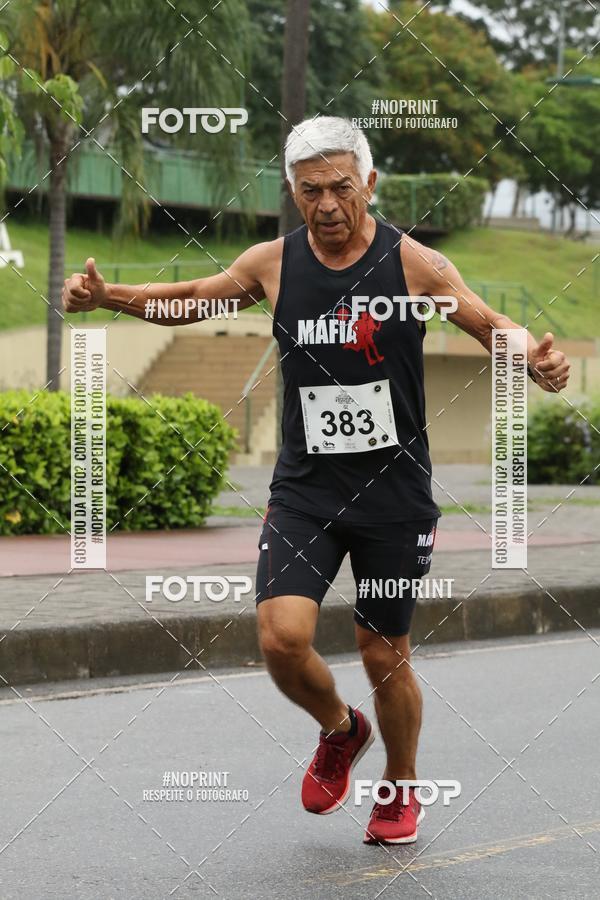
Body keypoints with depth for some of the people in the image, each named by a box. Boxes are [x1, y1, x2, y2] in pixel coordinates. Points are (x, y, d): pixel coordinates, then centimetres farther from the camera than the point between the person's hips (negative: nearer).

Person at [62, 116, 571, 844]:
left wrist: (536, 362, -25)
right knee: (282, 637, -15)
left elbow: (491, 326, -3)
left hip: (394, 491, -2)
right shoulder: (272, 264, -1)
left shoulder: (413, 263, -8)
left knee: (386, 657, 6)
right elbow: (192, 297, 15)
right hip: (305, 489, 2)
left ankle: (401, 789, 34)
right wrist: (108, 296, 0)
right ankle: (339, 731, 18)